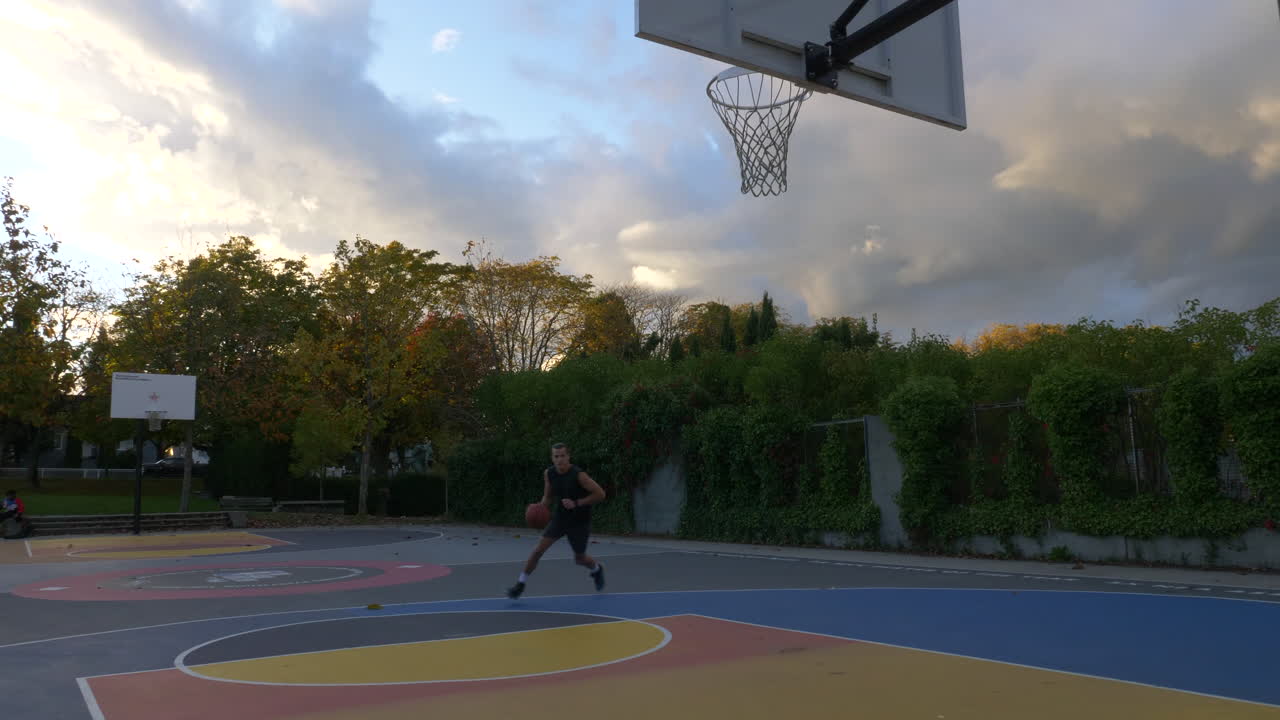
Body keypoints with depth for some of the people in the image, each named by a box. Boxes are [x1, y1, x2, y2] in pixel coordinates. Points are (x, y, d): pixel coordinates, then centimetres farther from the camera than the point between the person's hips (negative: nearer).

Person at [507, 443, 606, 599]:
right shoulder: (549, 473, -8)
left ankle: (597, 570, 44)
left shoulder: (578, 475, -24)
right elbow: (547, 496, 8)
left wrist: (576, 503, -26)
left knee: (579, 559, 10)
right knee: (539, 549, -11)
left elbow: (600, 494, -21)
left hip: (579, 522, -3)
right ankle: (520, 584, 0)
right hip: (560, 517, 3)